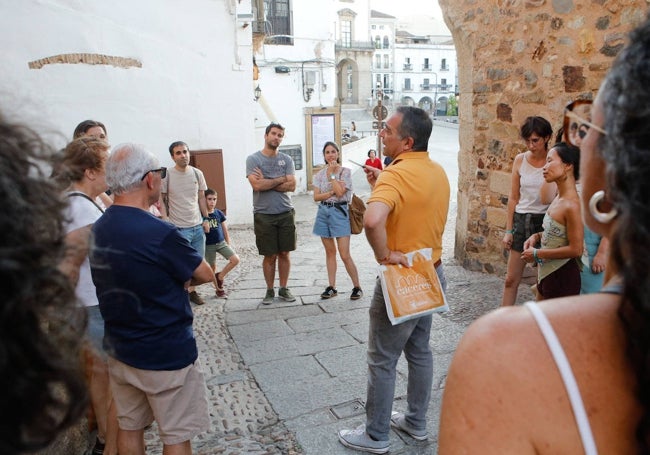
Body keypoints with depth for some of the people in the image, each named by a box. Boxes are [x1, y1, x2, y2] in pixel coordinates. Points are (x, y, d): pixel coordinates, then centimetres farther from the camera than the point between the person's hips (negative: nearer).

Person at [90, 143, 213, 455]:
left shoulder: (97, 230, -2)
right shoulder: (160, 234, -26)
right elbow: (205, 275, -12)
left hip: (120, 351, 8)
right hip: (166, 356, -7)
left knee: (129, 428, 22)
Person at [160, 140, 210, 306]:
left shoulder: (197, 173, 5)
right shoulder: (167, 175, -7)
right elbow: (161, 200, -3)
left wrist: (206, 219, 10)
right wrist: (166, 221, -11)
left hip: (198, 226, 5)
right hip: (179, 228, -4)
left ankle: (192, 291, 26)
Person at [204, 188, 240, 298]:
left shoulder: (219, 213, 2)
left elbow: (225, 230, 9)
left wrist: (228, 244, 10)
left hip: (221, 242, 3)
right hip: (208, 245, -3)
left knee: (235, 259, -13)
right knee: (213, 268, 7)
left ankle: (220, 276, 7)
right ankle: (219, 289, 24)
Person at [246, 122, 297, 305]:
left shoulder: (286, 159, 7)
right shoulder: (253, 159, -2)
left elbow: (292, 185, -5)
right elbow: (257, 185, -16)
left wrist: (267, 183, -11)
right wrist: (281, 179, -6)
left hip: (286, 213, 3)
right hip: (264, 215, -2)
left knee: (284, 254, 8)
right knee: (270, 256, 5)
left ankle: (284, 288, 21)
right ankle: (270, 291, 19)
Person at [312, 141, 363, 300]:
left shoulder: (345, 171, -4)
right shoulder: (320, 174, 7)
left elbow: (340, 192, -16)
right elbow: (316, 197, 1)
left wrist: (332, 173, -10)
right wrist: (331, 192, -13)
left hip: (339, 212, -4)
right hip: (323, 212, 5)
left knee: (345, 255, -7)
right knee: (330, 251, 10)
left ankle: (357, 287, 6)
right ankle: (331, 287, 17)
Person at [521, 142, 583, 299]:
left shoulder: (572, 205, -24)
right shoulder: (558, 198, 3)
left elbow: (575, 249, -24)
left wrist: (537, 254, -17)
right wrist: (537, 236, 1)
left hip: (562, 276, -9)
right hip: (546, 272, 9)